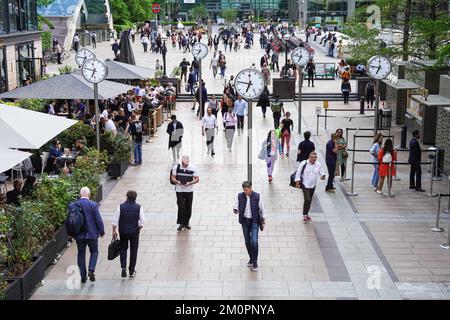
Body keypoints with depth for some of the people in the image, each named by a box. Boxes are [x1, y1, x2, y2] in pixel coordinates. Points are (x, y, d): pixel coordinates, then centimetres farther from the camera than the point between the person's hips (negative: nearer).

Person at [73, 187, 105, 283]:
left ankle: (83, 276, 14)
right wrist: (102, 231, 2)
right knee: (94, 252, 15)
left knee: (81, 254, 12)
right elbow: (98, 219, -11)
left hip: (79, 235, 3)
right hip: (92, 233, -2)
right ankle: (91, 270, -5)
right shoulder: (93, 205, -12)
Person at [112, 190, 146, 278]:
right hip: (134, 232, 0)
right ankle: (132, 271, 16)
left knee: (123, 249, 19)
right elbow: (142, 221, -7)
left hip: (123, 232, 0)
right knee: (133, 251, 11)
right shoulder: (139, 207, -9)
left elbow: (115, 220, -7)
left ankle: (123, 267, 3)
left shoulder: (121, 207, -9)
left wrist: (114, 231, 4)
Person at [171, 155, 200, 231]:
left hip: (189, 191, 1)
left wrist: (189, 183, -20)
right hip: (179, 190, -1)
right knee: (181, 206, -9)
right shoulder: (176, 167, -4)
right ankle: (181, 223, 1)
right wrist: (177, 182, -21)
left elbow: (197, 179, -4)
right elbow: (172, 178, 1)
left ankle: (186, 222, 25)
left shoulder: (193, 168, -6)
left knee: (188, 207, 9)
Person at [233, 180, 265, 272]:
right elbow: (235, 207, 4)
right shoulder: (239, 196, -5)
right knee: (247, 241, 10)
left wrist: (263, 221, 1)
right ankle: (251, 258, 29)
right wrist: (236, 210, -19)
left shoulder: (257, 196, -10)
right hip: (244, 221, 3)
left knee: (254, 241, -12)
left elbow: (262, 209, -1)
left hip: (254, 221, -3)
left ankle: (255, 262, 0)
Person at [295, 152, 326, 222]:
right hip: (305, 185, -5)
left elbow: (321, 172, 8)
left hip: (313, 185, 5)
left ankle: (306, 213, 30)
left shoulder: (318, 165, -1)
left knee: (309, 200, 13)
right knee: (307, 199, -15)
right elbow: (298, 172, -8)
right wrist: (297, 181, -10)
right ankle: (305, 215, -5)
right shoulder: (304, 163, -13)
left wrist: (323, 176, -15)